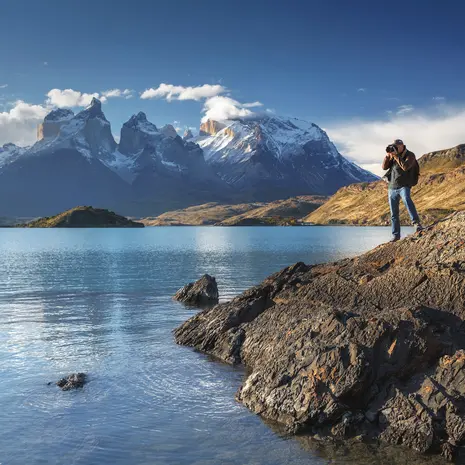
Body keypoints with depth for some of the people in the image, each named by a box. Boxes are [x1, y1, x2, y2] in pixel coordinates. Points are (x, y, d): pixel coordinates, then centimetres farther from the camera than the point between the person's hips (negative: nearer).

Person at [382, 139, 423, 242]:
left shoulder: (410, 155, -5)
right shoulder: (393, 156, 10)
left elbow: (405, 167, -23)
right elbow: (384, 167, 4)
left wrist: (396, 156, -20)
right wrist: (388, 155, -9)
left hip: (404, 186, -5)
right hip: (392, 188, 5)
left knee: (407, 200, -37)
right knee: (394, 214, 7)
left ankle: (417, 224, -44)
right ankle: (396, 235, 15)